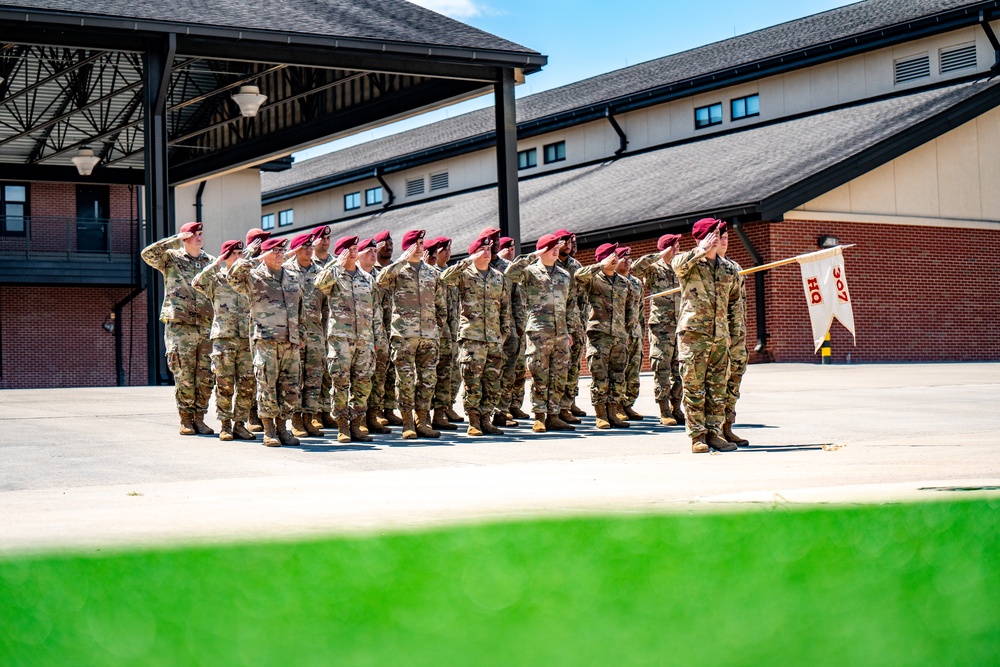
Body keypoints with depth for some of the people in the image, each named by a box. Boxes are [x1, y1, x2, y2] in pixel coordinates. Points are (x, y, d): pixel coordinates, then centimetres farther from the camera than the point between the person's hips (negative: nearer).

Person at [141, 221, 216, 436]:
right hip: (180, 327, -3)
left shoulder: (211, 262, 16)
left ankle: (199, 417, 12)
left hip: (207, 327, 3)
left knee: (205, 377, 2)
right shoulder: (171, 258, 6)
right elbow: (148, 254, -11)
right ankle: (185, 419, 6)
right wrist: (176, 240, -11)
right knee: (183, 376, -3)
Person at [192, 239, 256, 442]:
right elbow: (197, 283, -11)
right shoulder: (216, 279, 6)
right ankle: (225, 425, 5)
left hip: (247, 338, 3)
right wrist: (216, 264, -12)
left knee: (246, 384, 0)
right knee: (225, 384, -2)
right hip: (223, 337, -3)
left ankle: (240, 423, 9)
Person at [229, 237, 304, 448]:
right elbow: (234, 275, -17)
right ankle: (268, 430, 3)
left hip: (290, 342, 5)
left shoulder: (293, 279, 19)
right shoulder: (253, 277, 2)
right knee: (267, 385, -5)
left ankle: (282, 428, 17)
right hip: (265, 340, -5)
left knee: (290, 387, 5)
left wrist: (300, 333, 21)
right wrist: (256, 260, -14)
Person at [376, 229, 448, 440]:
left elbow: (441, 303, 22)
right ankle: (408, 423, 1)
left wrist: (440, 326, 14)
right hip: (404, 333, -4)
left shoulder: (432, 272, 17)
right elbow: (381, 279, -19)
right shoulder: (397, 270, 4)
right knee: (405, 378, -4)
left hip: (429, 334, 4)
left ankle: (422, 420, 13)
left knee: (428, 378, 4)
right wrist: (403, 260, -17)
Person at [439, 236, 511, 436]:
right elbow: (445, 278, -19)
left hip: (495, 338, 5)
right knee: (472, 382, -6)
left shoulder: (499, 277, 15)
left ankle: (485, 418, 15)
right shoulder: (465, 274, 1)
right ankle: (473, 421, 3)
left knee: (493, 383, 5)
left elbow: (505, 306, 19)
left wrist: (504, 331, 11)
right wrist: (468, 261, -18)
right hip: (471, 337, -4)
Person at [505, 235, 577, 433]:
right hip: (539, 332, -5)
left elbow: (571, 304, 23)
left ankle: (553, 415, 11)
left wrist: (569, 330, 15)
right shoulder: (531, 271, 4)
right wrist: (533, 256, -11)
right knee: (540, 376, -4)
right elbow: (511, 272, -16)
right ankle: (539, 417, 2)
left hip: (561, 334, 5)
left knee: (560, 376, 4)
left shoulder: (565, 275, 19)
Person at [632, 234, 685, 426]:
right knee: (662, 370, -4)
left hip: (679, 326, 6)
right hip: (661, 325, -6)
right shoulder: (654, 269, -1)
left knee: (679, 370, 7)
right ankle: (664, 412, -1)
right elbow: (635, 268, -20)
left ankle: (676, 408, 16)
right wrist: (659, 256, -17)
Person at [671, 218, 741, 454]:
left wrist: (729, 328, 22)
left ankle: (714, 432, 13)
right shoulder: (689, 263, 1)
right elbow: (677, 264, -24)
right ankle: (697, 435, 0)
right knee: (694, 386, -4)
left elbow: (734, 299, 28)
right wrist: (703, 250, -18)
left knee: (718, 387, 6)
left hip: (720, 336, 5)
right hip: (693, 333, -5)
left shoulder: (728, 269, 15)